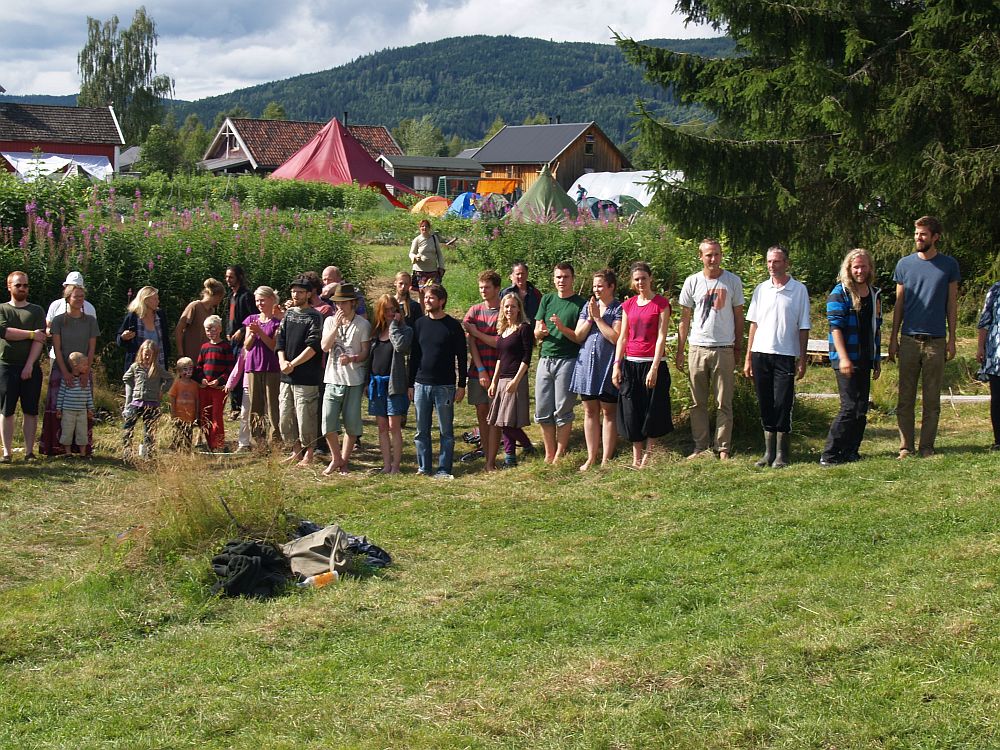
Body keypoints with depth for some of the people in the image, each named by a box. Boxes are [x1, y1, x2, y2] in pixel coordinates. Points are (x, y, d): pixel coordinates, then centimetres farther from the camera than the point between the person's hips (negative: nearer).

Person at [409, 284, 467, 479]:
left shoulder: (453, 326, -3)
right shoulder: (420, 324, 9)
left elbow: (461, 357, -1)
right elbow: (413, 355, 13)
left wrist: (462, 386, -5)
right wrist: (410, 384, 10)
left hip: (445, 387, -4)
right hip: (421, 384, 4)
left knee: (446, 431, 1)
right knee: (421, 431, 6)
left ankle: (444, 470, 6)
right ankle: (423, 468, 14)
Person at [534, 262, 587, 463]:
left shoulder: (580, 303, -1)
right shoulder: (547, 300, 13)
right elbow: (536, 333, 12)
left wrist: (563, 328, -22)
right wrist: (541, 332, -11)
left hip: (567, 360, -5)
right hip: (545, 359, 5)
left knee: (562, 411, -2)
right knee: (542, 411, 6)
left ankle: (559, 455, 5)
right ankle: (549, 454, 16)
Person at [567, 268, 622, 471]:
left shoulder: (619, 309, -4)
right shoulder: (588, 306, 13)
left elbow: (615, 337, -16)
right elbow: (578, 337, 8)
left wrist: (598, 318, -11)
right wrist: (590, 319, -5)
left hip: (607, 366, -5)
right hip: (586, 363, 5)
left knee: (608, 412, 1)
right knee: (590, 412, 9)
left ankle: (606, 459, 4)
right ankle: (591, 457, 15)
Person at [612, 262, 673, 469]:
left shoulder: (661, 303, -4)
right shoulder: (628, 305, 10)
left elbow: (661, 337, -9)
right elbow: (622, 337, 11)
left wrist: (654, 368, -15)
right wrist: (617, 364, 2)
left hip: (652, 363, -4)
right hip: (630, 364, 5)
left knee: (652, 412, -1)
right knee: (631, 414, 5)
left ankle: (648, 457, 8)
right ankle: (636, 459, 12)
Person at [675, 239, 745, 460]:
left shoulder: (733, 281, 2)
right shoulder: (692, 282, 4)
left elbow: (738, 316, 8)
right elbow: (685, 319, 8)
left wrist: (738, 348, 5)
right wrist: (679, 351, 4)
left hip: (724, 349, -1)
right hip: (697, 348, 1)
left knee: (724, 404, 1)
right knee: (698, 403, 5)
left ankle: (723, 448, 7)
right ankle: (701, 446, 12)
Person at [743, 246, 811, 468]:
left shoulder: (799, 290, 1)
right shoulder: (761, 289, 10)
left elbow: (803, 328, 1)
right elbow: (754, 323, 12)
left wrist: (802, 360, -3)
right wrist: (748, 357, 8)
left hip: (785, 355, -3)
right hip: (761, 353, 3)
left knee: (782, 405, -4)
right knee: (766, 405, 7)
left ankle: (781, 454, 4)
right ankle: (769, 452, 14)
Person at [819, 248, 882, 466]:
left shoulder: (874, 294, 14)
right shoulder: (840, 293, -6)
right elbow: (836, 327, -12)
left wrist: (877, 359, 18)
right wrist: (843, 358, -21)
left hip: (865, 360, 7)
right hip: (846, 360, -7)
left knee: (861, 409, 7)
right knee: (850, 406, -12)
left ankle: (850, 452, 14)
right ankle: (829, 455, -10)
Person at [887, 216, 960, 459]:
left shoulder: (949, 265, 5)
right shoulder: (905, 264, 7)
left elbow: (952, 305, 8)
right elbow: (899, 304, 11)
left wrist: (952, 339, 2)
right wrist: (893, 338, 6)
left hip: (936, 341, -1)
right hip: (909, 339, 1)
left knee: (932, 399, 3)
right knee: (905, 397, 1)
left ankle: (927, 446, 9)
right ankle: (905, 447, 6)